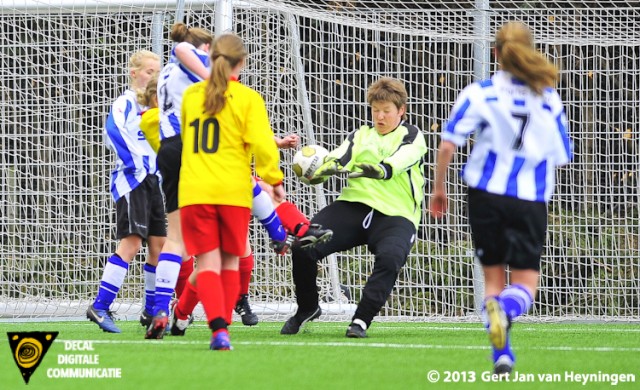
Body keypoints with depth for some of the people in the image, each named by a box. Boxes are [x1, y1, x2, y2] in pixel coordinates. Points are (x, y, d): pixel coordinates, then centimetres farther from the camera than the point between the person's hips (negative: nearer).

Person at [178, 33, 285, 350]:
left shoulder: (191, 94, 9)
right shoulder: (248, 98, -2)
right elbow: (261, 143, -10)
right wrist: (274, 179, 1)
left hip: (194, 191, 1)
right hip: (234, 192, -1)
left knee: (207, 262, -3)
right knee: (230, 262, 15)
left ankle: (218, 328, -22)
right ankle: (223, 329, 13)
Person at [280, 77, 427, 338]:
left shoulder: (411, 136, 9)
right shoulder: (361, 136, 20)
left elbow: (400, 161, -14)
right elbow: (339, 157, -1)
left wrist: (379, 170, -37)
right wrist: (322, 169, -26)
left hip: (395, 215, -3)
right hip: (353, 206, 3)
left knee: (390, 258, -34)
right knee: (303, 246, -15)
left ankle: (361, 321, -25)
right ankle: (306, 309, 7)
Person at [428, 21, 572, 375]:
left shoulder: (480, 94, -3)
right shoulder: (550, 99, 3)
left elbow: (448, 145, -8)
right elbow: (561, 157, 8)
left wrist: (439, 188, 4)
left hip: (487, 193, 0)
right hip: (532, 200, 0)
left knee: (494, 276, 14)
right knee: (526, 281, 6)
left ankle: (502, 354, 1)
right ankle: (506, 310, -30)